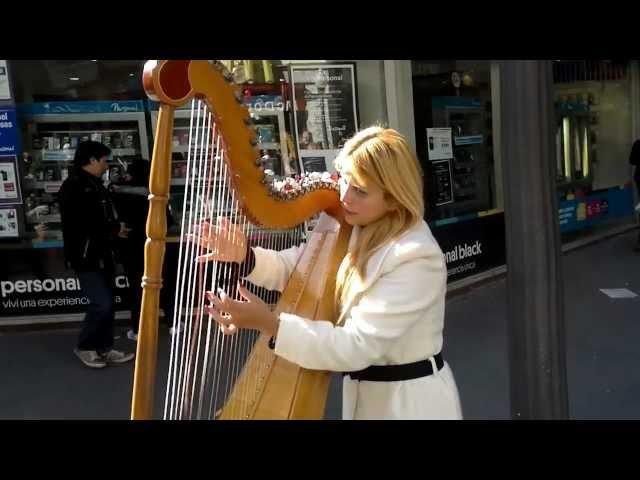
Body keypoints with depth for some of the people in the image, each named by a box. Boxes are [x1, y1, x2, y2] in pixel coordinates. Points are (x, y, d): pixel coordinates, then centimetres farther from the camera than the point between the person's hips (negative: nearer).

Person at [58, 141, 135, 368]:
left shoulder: (94, 184, 13)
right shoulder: (74, 186, -16)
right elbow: (81, 224, -24)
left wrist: (116, 227, 0)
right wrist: (114, 229, -12)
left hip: (103, 254, 9)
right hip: (86, 256, -9)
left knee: (106, 303, 12)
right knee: (102, 303, -10)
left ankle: (104, 348, 22)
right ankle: (84, 346, 10)